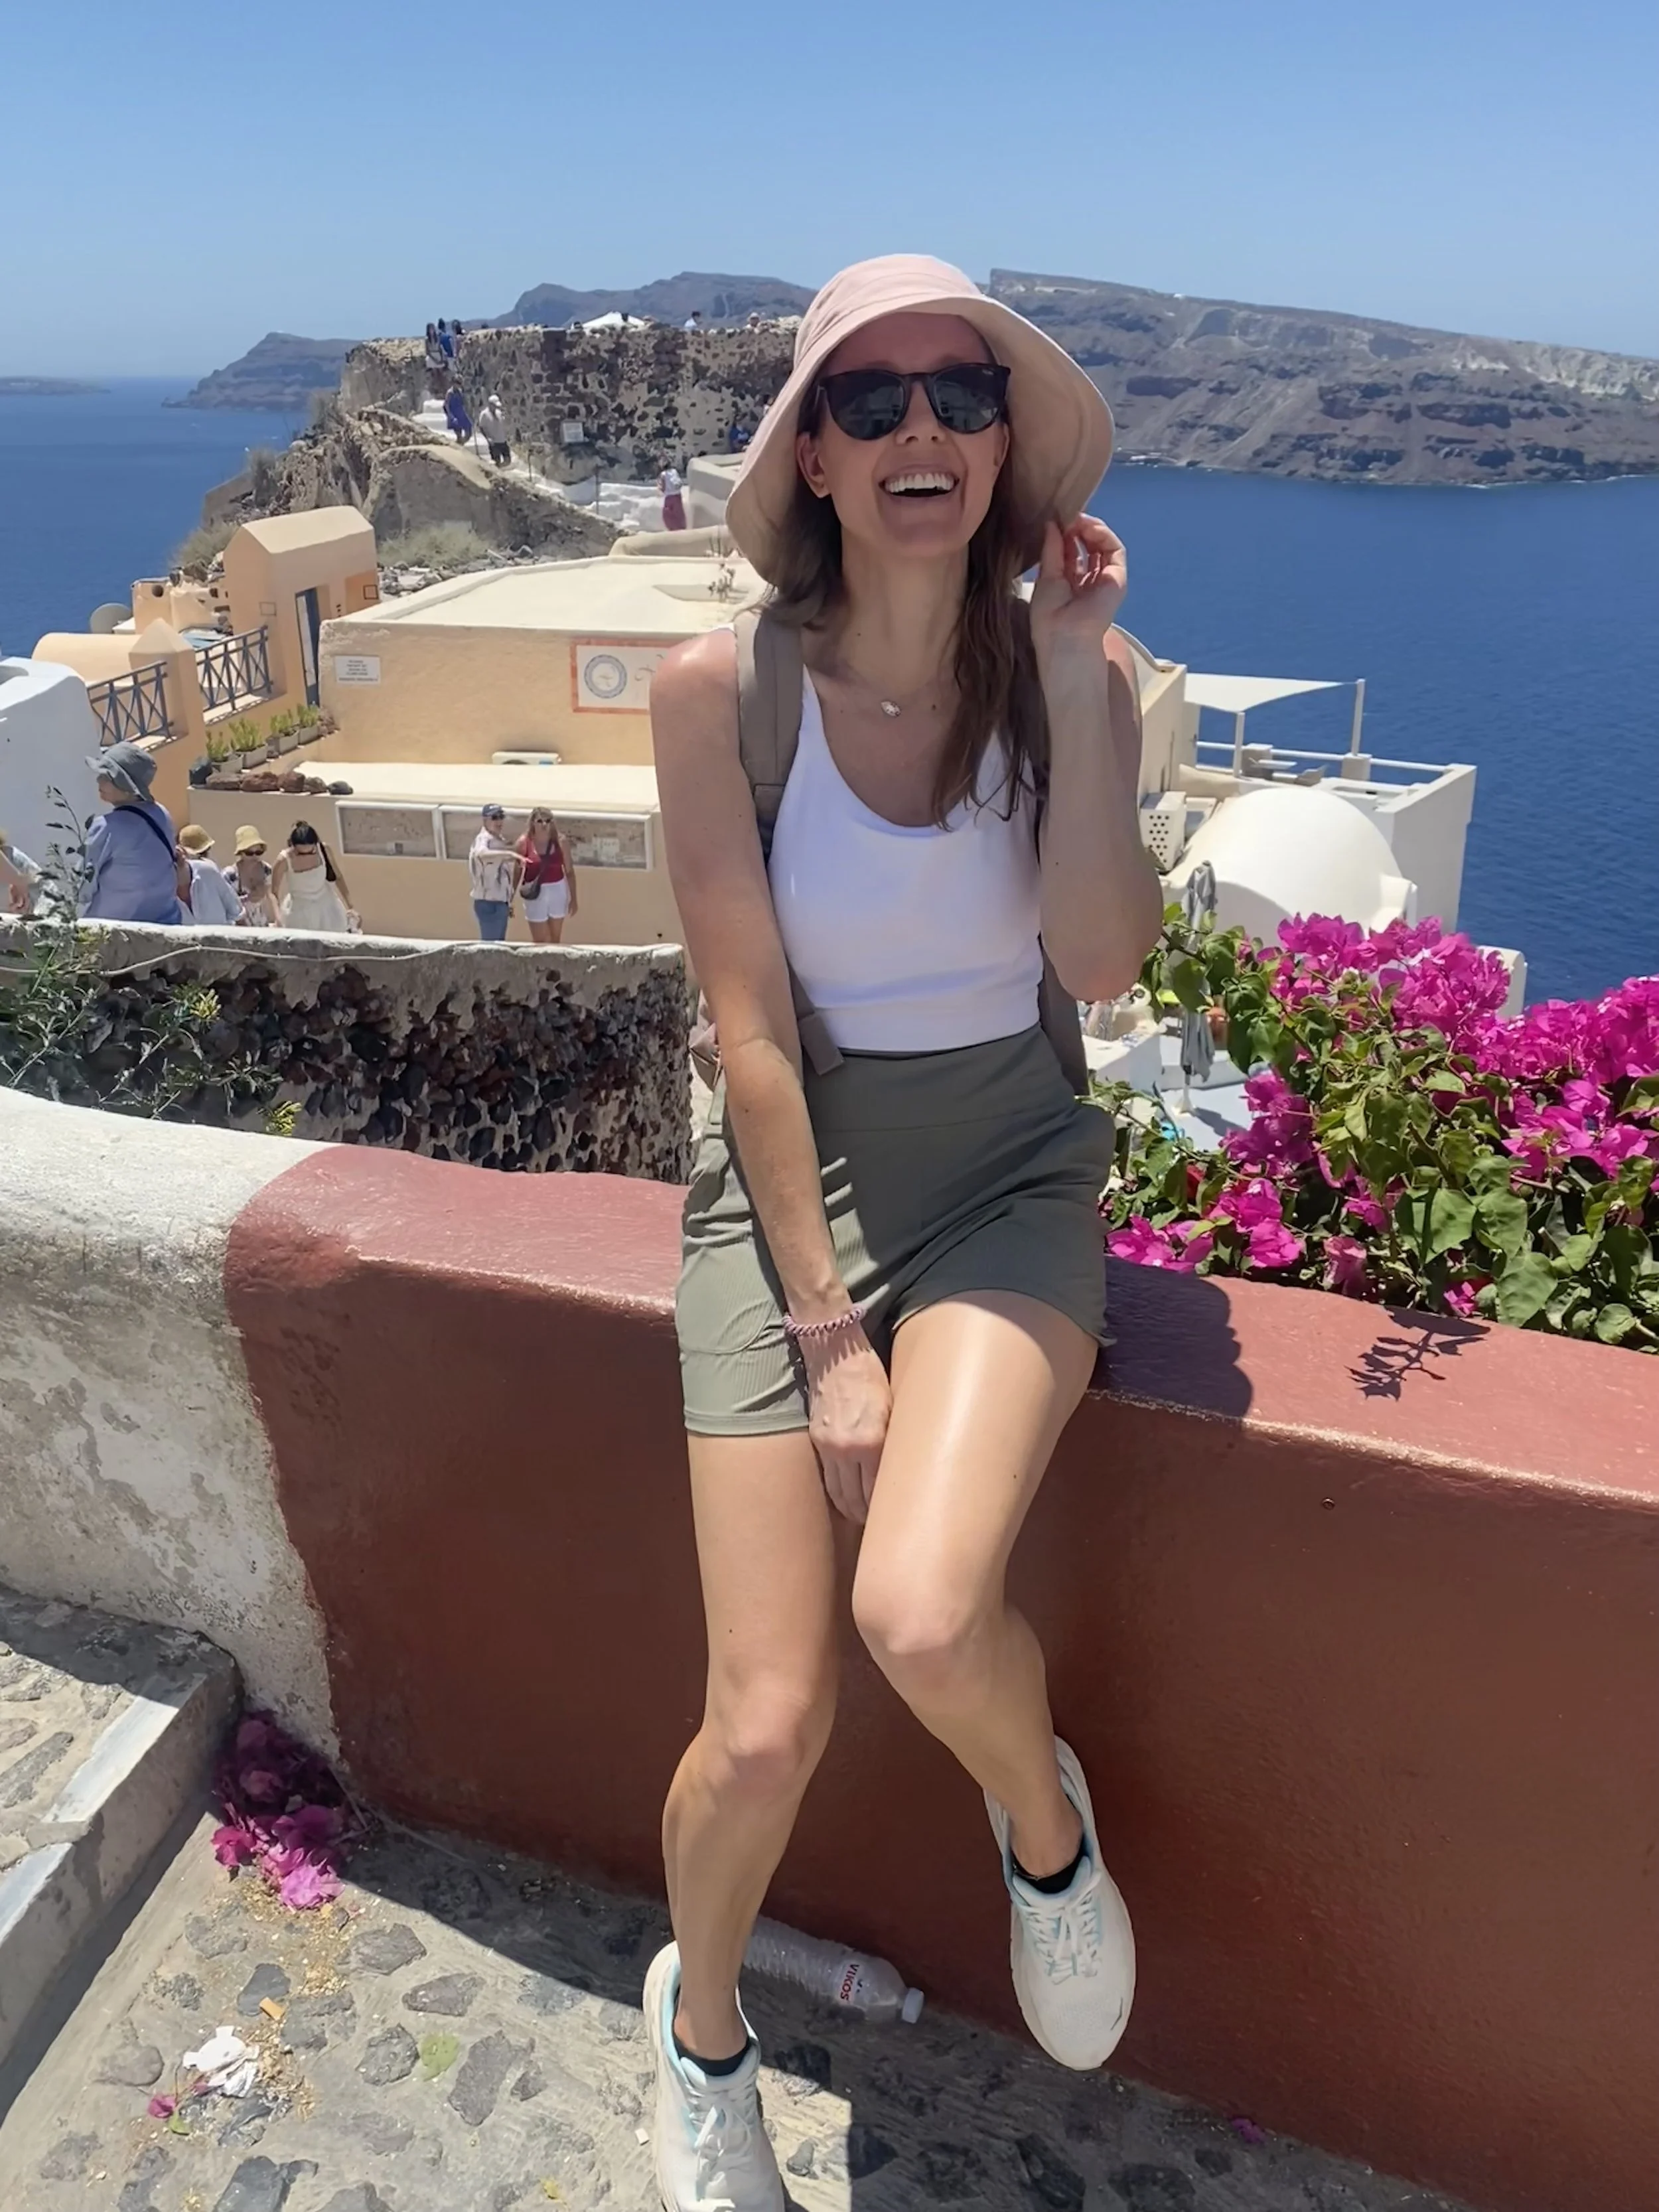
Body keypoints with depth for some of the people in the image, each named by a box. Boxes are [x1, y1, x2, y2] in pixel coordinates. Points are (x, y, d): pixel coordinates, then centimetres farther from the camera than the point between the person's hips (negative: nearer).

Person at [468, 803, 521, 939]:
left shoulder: (500, 841, 12)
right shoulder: (483, 839, -17)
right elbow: (481, 854, -43)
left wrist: (509, 901, 20)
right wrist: (510, 853, -52)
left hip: (501, 902, 10)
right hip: (489, 903, -10)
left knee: (499, 944, 17)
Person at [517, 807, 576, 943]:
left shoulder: (561, 841, -5)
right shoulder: (524, 843, -9)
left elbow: (569, 871, 2)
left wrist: (573, 898, 2)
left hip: (557, 891, 2)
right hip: (535, 893, -2)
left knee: (555, 941, 13)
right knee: (541, 942, 0)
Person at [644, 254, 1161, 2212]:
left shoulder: (1068, 670, -4)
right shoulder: (722, 688, -10)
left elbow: (1102, 965, -16)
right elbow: (753, 1027, -11)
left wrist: (1079, 674, -18)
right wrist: (828, 1332, -11)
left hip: (1008, 1164, 1)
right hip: (791, 1172, 0)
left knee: (925, 1616, -27)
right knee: (766, 1729, -5)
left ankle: (1044, 1820, 13)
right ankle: (698, 2023, 32)